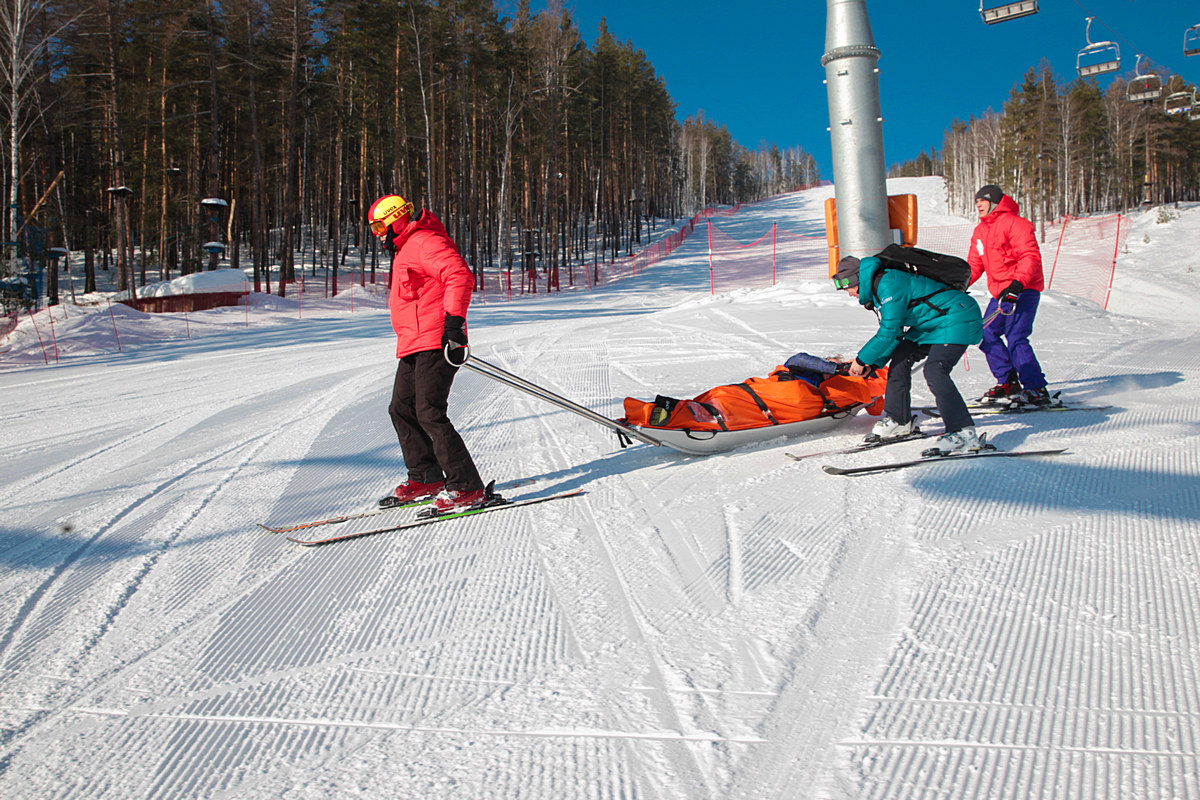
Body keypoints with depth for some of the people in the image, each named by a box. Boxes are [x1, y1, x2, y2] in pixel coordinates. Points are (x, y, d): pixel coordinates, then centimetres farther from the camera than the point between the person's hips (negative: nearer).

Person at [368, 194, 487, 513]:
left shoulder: (426, 242, -10)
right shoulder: (404, 250, 24)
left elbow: (460, 277, -23)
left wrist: (453, 322, -28)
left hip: (436, 344, -11)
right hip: (414, 347, 11)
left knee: (429, 414, -15)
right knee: (401, 409, 13)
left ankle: (467, 488, -11)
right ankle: (426, 479, 23)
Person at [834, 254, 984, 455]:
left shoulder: (889, 284, -21)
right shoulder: (879, 288, 11)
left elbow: (889, 331, -22)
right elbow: (894, 331, 17)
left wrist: (862, 359, -12)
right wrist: (874, 363, 10)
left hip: (958, 320, -11)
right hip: (934, 323, 11)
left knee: (934, 370, -24)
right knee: (901, 357, 9)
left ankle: (964, 434, -25)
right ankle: (899, 420, 21)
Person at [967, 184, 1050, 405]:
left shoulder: (1014, 223, -11)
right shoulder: (980, 231, 16)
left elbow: (1031, 256, -19)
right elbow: (975, 264, 22)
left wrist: (1017, 283, -32)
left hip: (1023, 290, -9)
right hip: (999, 293, 9)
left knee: (1015, 339, -17)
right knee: (987, 335, 5)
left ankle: (1037, 390, -11)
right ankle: (1008, 382, 17)